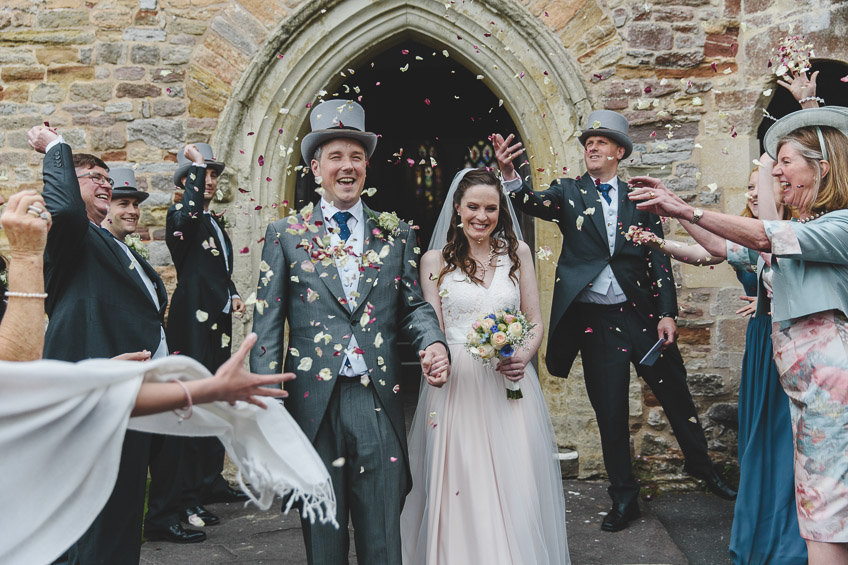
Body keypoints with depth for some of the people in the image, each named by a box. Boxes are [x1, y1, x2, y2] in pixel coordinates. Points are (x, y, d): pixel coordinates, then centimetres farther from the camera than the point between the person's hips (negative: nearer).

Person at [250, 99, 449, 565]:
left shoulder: (396, 234, 10)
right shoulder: (285, 234, 5)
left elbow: (414, 304, 13)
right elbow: (267, 325, 2)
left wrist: (433, 342, -10)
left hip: (379, 403, 1)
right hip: (314, 404, -1)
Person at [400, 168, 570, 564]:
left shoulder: (517, 252, 9)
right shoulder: (435, 260, 4)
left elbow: (535, 322, 10)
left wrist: (524, 356, -9)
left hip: (511, 382, 2)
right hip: (457, 385, -1)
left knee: (515, 485, 2)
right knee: (463, 490, 0)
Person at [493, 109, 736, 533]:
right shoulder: (569, 193, 4)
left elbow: (658, 258, 4)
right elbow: (533, 203, -16)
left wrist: (666, 313, -3)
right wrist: (509, 175, -36)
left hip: (642, 314, 1)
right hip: (594, 321, 0)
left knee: (675, 394, 12)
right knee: (610, 414, 7)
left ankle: (701, 465, 37)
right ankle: (624, 498, 23)